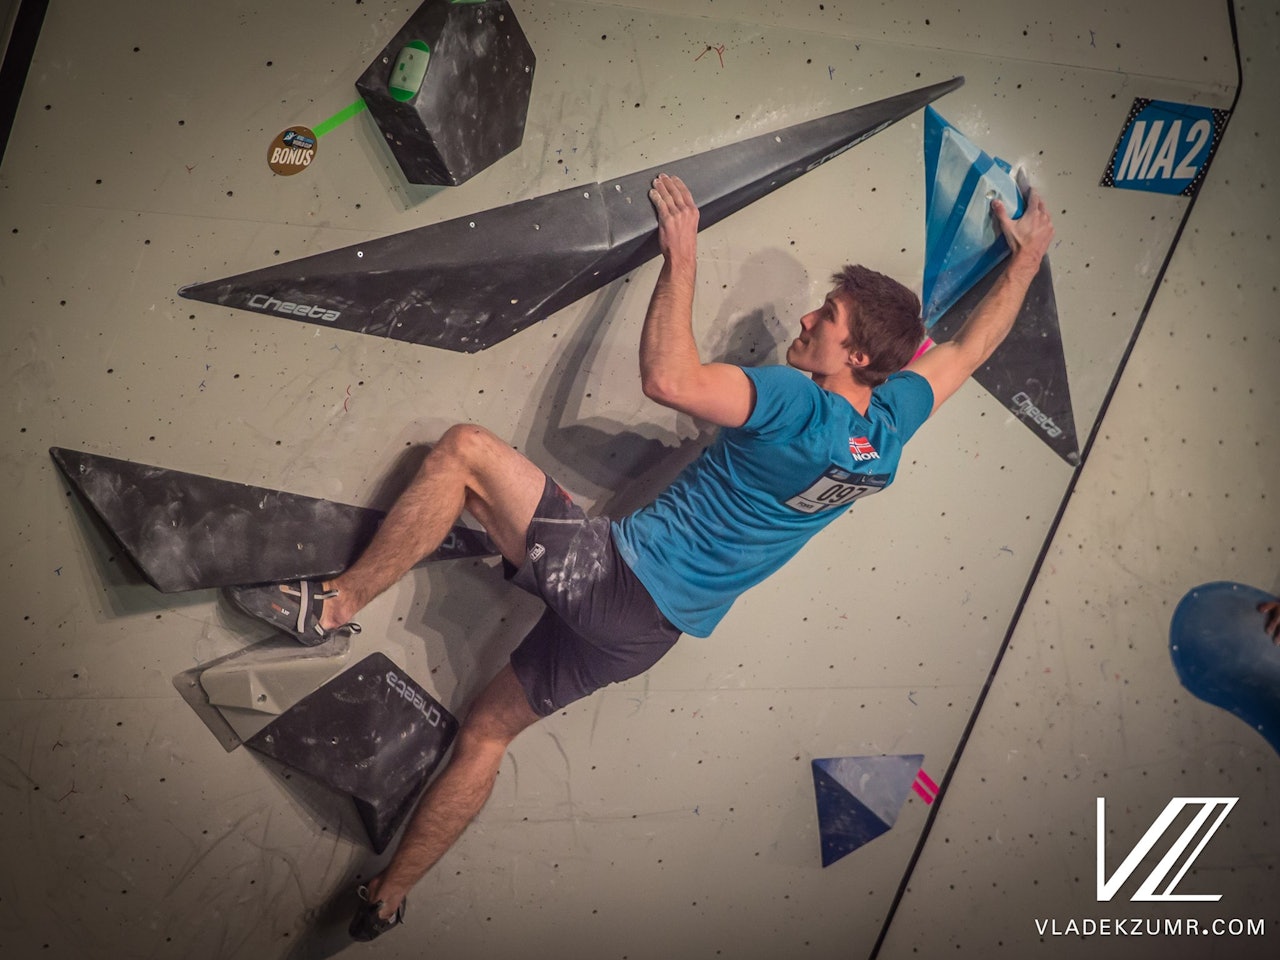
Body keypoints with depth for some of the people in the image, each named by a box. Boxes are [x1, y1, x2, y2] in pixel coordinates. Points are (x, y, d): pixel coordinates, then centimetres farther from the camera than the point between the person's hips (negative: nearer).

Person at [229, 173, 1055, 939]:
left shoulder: (799, 405, -19)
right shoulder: (891, 422, 3)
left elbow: (668, 378, -29)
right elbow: (970, 346, 19)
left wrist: (682, 258, -18)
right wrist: (1028, 259, 29)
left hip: (614, 574, -8)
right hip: (652, 628, 8)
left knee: (464, 450, -5)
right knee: (487, 736, 22)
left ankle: (334, 606, -3)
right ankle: (384, 902, 31)